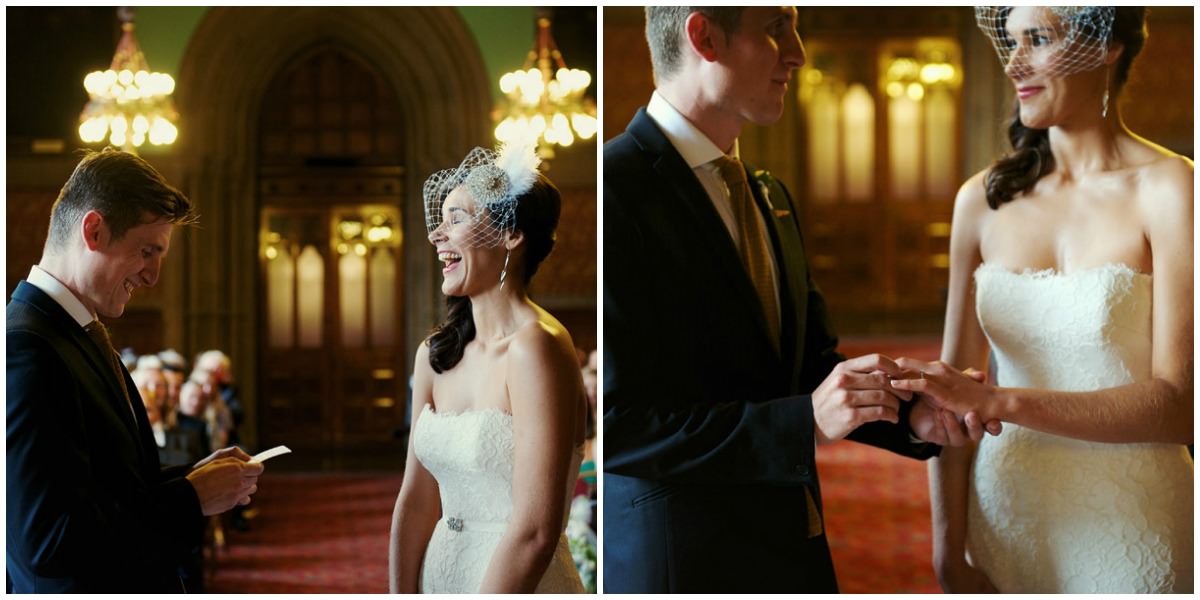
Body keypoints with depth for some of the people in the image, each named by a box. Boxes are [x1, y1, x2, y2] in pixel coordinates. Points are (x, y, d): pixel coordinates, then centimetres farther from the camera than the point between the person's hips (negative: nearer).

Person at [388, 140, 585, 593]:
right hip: (440, 575, 7)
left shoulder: (536, 348, -18)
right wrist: (400, 595, -2)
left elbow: (535, 531, -22)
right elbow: (417, 502, 5)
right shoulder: (436, 354, 5)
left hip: (519, 583, -6)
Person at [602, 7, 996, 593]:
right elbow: (614, 419, -22)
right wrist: (806, 420, -24)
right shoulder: (617, 188, -17)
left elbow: (812, 363, 14)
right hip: (680, 564, -8)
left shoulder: (769, 198, 12)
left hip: (791, 548, 8)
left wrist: (910, 414, -5)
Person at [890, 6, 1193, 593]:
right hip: (1005, 519, 4)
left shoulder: (1170, 190, -10)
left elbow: (1177, 406, -17)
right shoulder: (984, 198, 2)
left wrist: (997, 402, -25)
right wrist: (950, 553, -3)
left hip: (1129, 528, -3)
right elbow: (953, 391, 3)